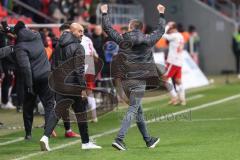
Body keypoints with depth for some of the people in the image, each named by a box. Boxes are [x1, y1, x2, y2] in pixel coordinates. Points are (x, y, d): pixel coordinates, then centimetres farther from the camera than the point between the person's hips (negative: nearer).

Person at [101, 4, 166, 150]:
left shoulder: (122, 39, 2)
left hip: (124, 80, 4)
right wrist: (161, 14, 30)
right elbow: (161, 30, 16)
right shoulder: (148, 40, -1)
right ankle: (119, 139, -21)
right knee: (133, 110, -6)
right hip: (139, 80, -4)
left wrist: (105, 13, 29)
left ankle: (148, 140, 26)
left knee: (139, 110, 16)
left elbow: (107, 28, 14)